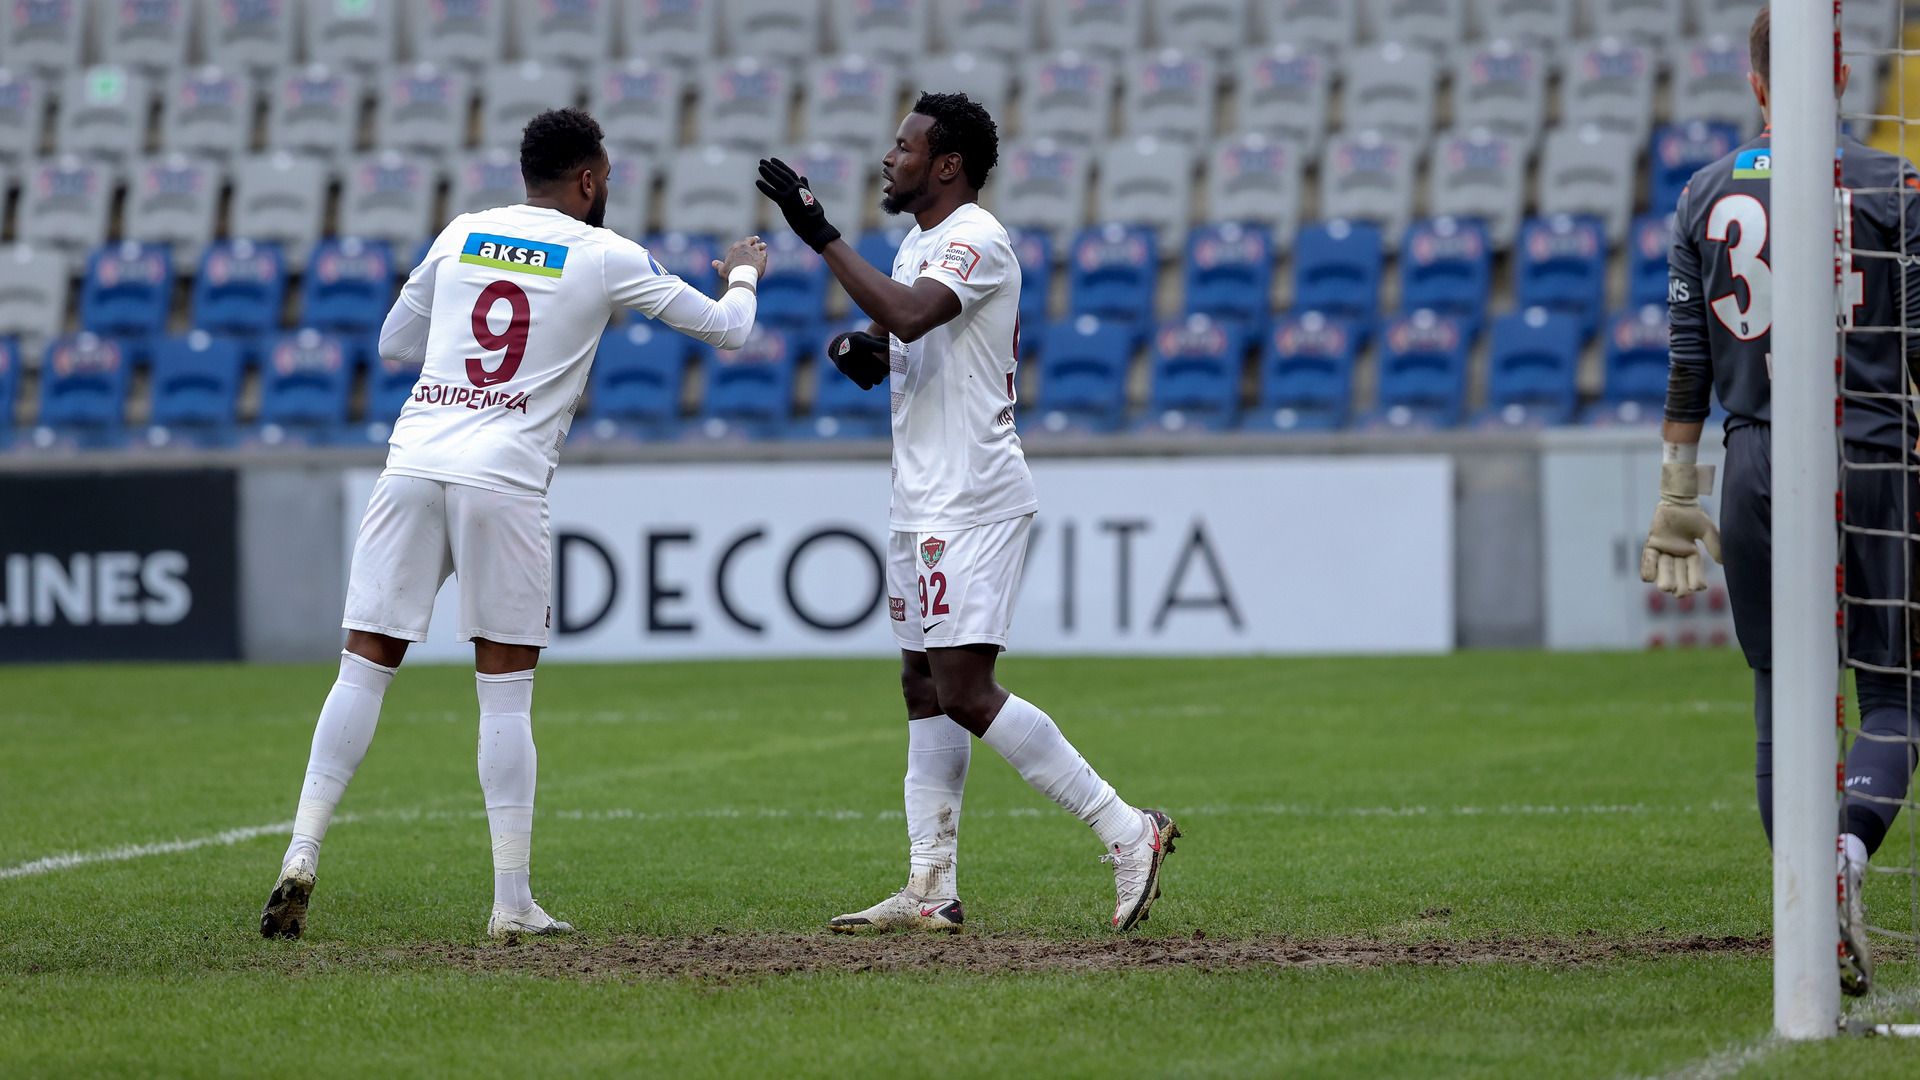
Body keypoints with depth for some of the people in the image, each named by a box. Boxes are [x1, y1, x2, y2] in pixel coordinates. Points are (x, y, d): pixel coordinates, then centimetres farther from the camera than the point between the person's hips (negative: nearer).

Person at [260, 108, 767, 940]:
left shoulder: (462, 234, 15)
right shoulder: (605, 257, 5)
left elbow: (394, 344, 25)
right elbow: (726, 331, 15)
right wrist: (744, 276, 36)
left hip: (413, 462, 3)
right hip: (503, 479, -3)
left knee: (364, 669, 4)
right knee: (505, 692, 3)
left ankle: (300, 856, -6)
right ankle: (511, 902, 3)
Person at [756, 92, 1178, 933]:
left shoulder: (974, 241, -14)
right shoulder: (919, 242, 17)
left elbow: (908, 315, -31)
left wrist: (822, 237, -28)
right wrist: (866, 352, 7)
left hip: (972, 501, -11)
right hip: (923, 506, 11)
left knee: (965, 694, -16)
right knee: (924, 687, 10)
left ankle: (1126, 830, -13)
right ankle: (930, 890, 12)